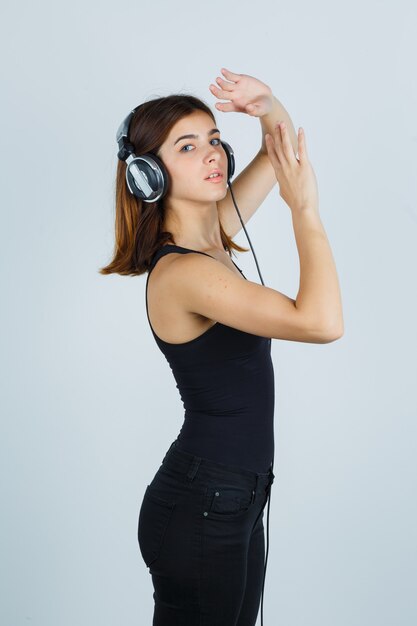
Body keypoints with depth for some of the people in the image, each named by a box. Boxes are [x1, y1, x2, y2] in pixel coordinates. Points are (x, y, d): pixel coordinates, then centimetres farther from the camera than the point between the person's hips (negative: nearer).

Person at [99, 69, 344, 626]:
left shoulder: (211, 239, 3)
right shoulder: (182, 272, -23)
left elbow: (283, 150, 15)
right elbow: (324, 322, -31)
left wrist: (270, 109, -7)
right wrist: (304, 209, -21)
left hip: (232, 501, 9)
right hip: (200, 510, -9)